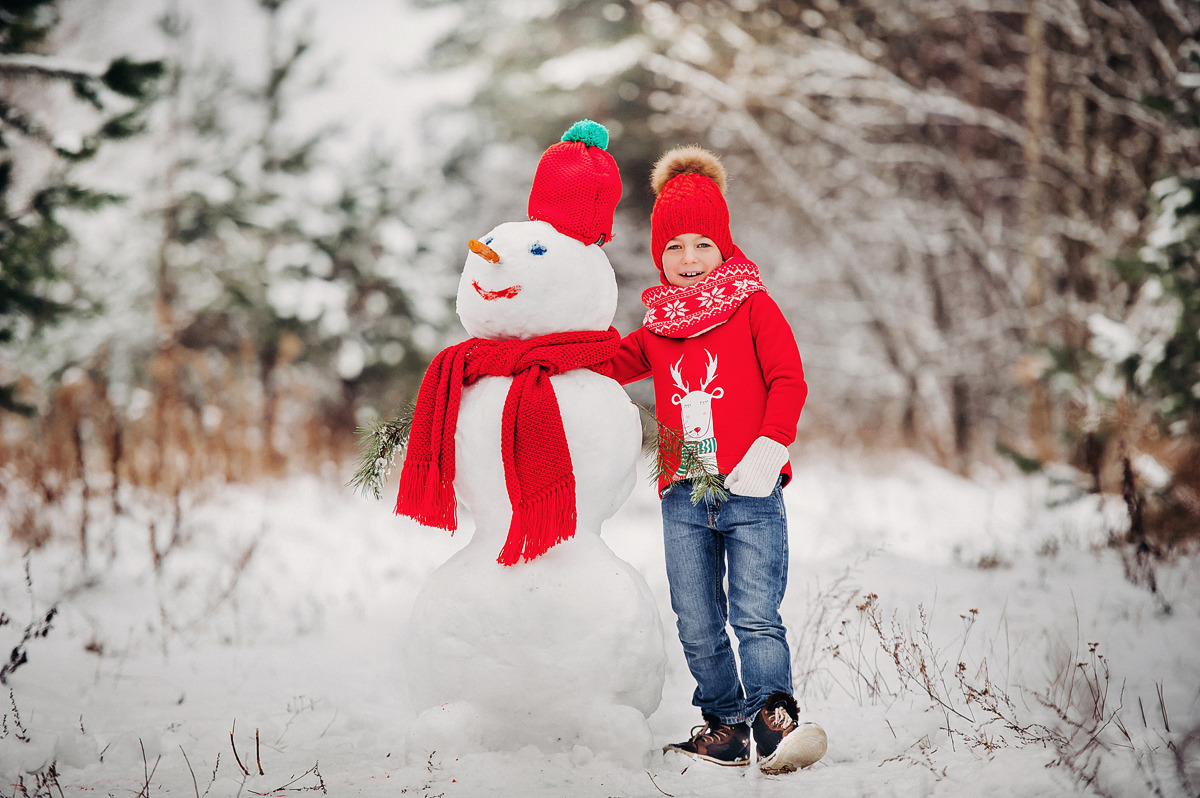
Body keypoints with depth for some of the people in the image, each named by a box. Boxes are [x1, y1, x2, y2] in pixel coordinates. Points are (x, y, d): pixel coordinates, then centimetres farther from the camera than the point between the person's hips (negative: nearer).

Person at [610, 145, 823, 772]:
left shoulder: (752, 306, 3)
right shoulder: (657, 327, 15)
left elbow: (789, 381, -4)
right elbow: (606, 365, 20)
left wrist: (766, 453, -16)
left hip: (750, 492, -4)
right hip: (683, 498, 4)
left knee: (756, 615, -13)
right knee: (697, 626, 6)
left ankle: (773, 714, -15)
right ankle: (725, 724, 16)